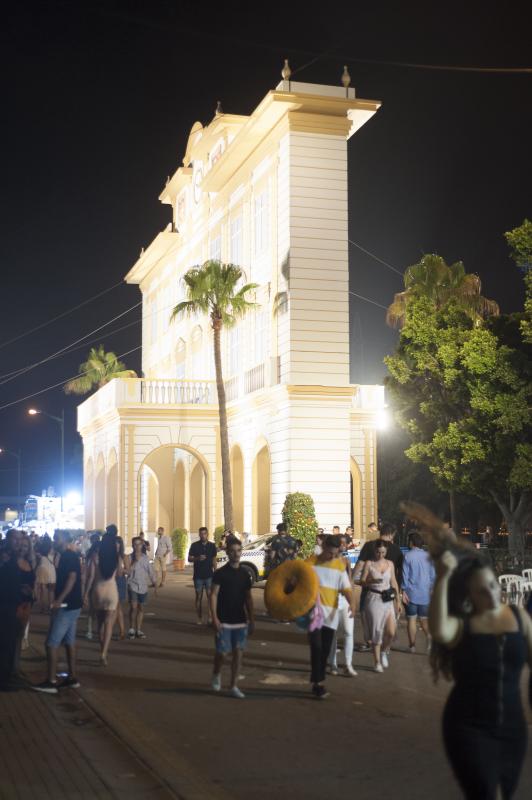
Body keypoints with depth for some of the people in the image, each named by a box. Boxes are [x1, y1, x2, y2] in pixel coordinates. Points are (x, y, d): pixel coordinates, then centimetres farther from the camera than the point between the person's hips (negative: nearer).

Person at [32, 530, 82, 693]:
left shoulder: (69, 556, -14)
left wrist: (59, 600, -30)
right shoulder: (66, 556, 15)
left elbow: (72, 578, -24)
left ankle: (51, 681, -7)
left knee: (52, 643, -8)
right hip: (71, 605, 10)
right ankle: (72, 678, 16)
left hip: (67, 605, -10)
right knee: (69, 642, 12)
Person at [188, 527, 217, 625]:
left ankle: (210, 617, -7)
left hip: (209, 575, 1)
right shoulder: (194, 545, -2)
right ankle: (199, 618, 12)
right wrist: (198, 558, -21)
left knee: (210, 595, -7)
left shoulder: (212, 546, 5)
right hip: (198, 575, -1)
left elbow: (214, 560, 11)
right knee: (199, 597, 5)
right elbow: (189, 559, -2)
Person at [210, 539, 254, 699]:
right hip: (223, 620, -4)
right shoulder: (220, 573, -7)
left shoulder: (245, 574, 6)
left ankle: (234, 687, 11)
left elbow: (248, 598, 12)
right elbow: (214, 595, -9)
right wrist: (214, 618, -17)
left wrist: (251, 620, 9)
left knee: (238, 652, 2)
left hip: (240, 620, 4)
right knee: (222, 651, 0)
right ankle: (216, 674, 30)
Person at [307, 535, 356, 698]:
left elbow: (346, 587, 0)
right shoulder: (311, 562, -3)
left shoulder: (340, 565, 5)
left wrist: (352, 602, -17)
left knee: (326, 649, 9)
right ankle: (318, 683, -11)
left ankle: (318, 681, 21)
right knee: (316, 646, -13)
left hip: (331, 611, 4)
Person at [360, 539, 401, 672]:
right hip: (373, 599, -3)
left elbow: (394, 582, 14)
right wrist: (371, 581, -25)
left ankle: (384, 651, 24)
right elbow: (362, 581, -5)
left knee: (391, 632, -7)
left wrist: (398, 600, 13)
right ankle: (377, 662, 11)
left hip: (388, 600, 3)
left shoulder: (390, 564, 9)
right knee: (376, 631, -1)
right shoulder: (369, 563, -1)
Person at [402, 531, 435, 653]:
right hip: (425, 593, 3)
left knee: (411, 619, 6)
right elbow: (433, 575, 8)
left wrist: (404, 591, -4)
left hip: (411, 593, -3)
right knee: (423, 619, 9)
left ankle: (412, 645, 9)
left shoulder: (408, 556, -7)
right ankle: (429, 635, -20)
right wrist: (432, 590, 17)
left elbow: (405, 575, -8)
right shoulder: (428, 556, 4)